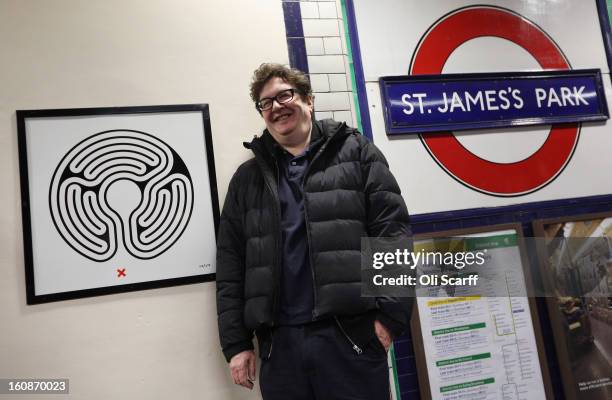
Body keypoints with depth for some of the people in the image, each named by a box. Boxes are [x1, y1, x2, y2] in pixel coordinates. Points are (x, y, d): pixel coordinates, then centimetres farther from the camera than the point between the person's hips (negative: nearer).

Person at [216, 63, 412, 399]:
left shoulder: (356, 153, 6)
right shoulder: (247, 178, 13)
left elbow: (392, 234, -2)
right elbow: (230, 265, 9)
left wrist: (391, 314, -10)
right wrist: (236, 343, 4)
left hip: (351, 334, -2)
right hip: (279, 343, 3)